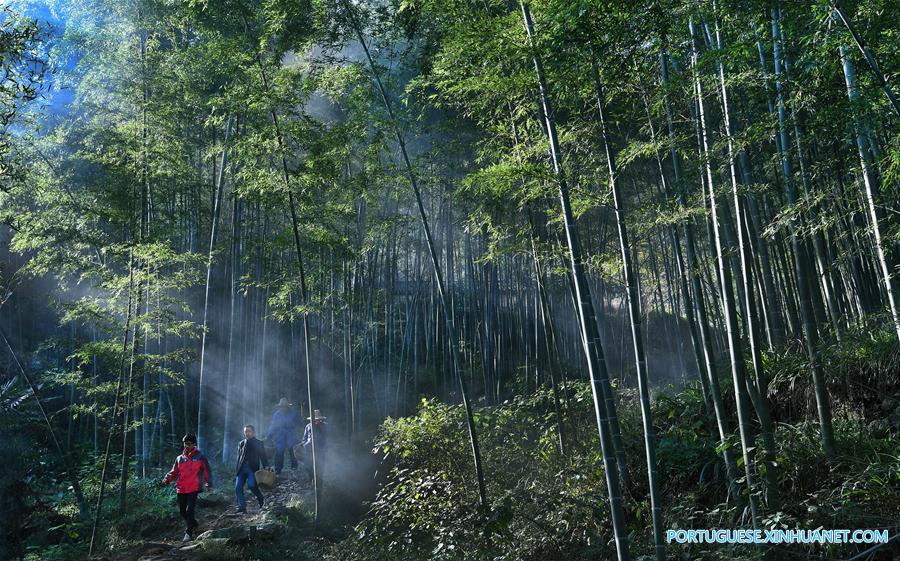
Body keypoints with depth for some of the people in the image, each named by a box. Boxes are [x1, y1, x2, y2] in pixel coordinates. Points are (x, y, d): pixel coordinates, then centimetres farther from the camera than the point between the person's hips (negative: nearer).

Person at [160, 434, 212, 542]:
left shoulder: (200, 457, 1)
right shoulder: (179, 458, 13)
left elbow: (207, 471, 1)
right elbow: (174, 472, 13)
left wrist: (209, 483, -6)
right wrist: (166, 480, -4)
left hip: (193, 489, -5)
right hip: (181, 489, 5)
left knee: (189, 511, -12)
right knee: (182, 511, 13)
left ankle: (188, 533, -2)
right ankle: (194, 525, 36)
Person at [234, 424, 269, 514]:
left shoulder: (258, 443, 7)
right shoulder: (241, 444, 19)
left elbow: (263, 456, 2)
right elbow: (239, 457, 21)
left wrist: (266, 467, -11)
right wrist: (237, 470, 14)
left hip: (252, 468, -4)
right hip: (242, 468, 5)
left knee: (251, 485, -20)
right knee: (238, 487, -6)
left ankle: (261, 499, 6)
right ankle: (242, 507, 2)